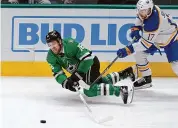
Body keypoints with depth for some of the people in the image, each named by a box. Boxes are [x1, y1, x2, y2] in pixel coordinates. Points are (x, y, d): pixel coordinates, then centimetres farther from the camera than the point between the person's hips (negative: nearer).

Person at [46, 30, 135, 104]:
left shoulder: (70, 44, -32)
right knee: (100, 81, 26)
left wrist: (77, 75, -35)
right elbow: (57, 73, -14)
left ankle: (120, 90, -28)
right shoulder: (51, 57, -12)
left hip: (91, 63, -8)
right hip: (79, 69, 8)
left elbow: (87, 58, -31)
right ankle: (124, 74, 42)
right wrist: (65, 82, -35)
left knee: (89, 90, -25)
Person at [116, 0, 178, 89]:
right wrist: (136, 28, -5)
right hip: (156, 37, 9)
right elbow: (140, 16, 11)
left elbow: (146, 42, -38)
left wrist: (128, 50, -42)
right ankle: (147, 79, 15)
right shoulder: (146, 9, -16)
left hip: (170, 39, -9)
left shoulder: (153, 22, -40)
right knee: (139, 53, 2)